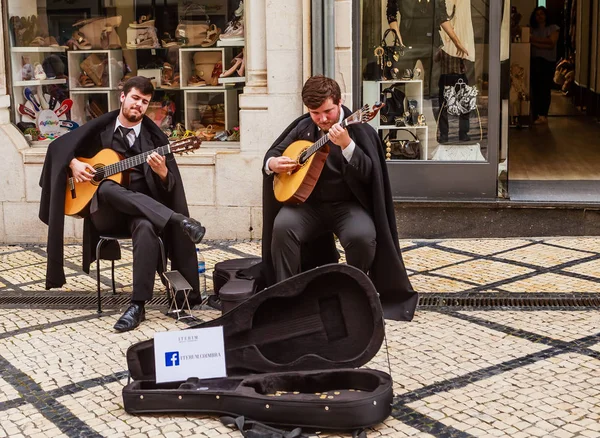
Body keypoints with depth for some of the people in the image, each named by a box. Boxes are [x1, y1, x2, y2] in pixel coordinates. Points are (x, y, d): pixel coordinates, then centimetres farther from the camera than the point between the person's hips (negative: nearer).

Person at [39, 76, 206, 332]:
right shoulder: (100, 128, 9)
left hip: (144, 210, -1)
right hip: (106, 212, 1)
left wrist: (162, 171, -24)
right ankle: (178, 219, -42)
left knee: (146, 228, -37)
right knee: (108, 187, -36)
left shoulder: (154, 137, 5)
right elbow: (58, 146, 15)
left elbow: (169, 186, -2)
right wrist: (74, 163, -5)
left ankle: (138, 305, -33)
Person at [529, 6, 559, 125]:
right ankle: (536, 115, -1)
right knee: (535, 89, -4)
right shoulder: (532, 29, 14)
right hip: (535, 61, 2)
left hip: (548, 62, -2)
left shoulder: (553, 28, 7)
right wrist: (543, 44, -13)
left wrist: (535, 40, -7)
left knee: (545, 89, -9)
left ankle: (543, 115, -6)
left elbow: (551, 43, -7)